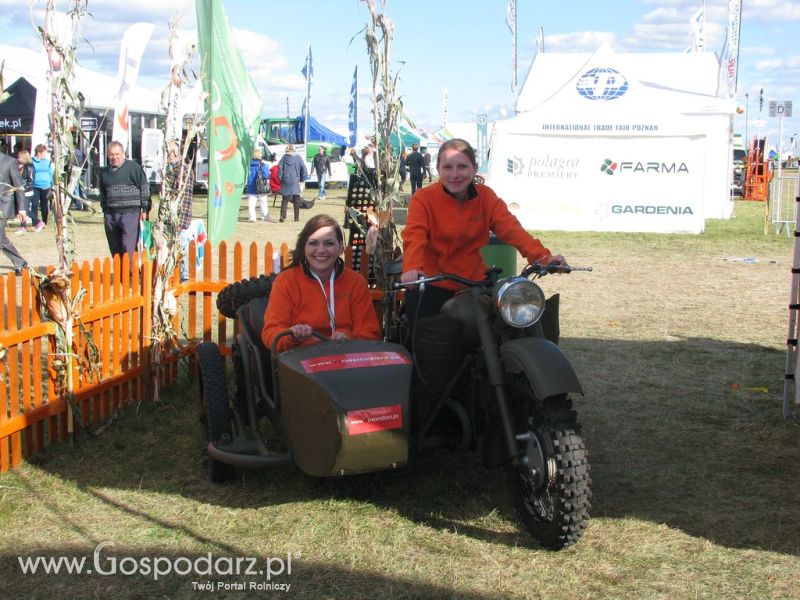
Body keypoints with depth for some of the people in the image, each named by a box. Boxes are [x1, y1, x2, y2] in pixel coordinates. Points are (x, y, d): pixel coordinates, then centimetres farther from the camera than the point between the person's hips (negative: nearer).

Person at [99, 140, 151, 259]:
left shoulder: (134, 167, -3)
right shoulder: (105, 172, 15)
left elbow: (145, 189, -3)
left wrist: (145, 209, -6)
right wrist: (105, 213, 24)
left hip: (130, 213, -6)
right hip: (111, 215, 6)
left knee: (128, 249, -12)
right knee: (115, 250, 10)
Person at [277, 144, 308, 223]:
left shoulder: (284, 158, -2)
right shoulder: (298, 158, -2)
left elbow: (280, 168, -4)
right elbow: (303, 168, -2)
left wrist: (280, 178, 5)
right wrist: (302, 179, 7)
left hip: (285, 181, 0)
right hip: (295, 182, 0)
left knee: (285, 200, 5)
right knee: (296, 200, 9)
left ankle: (282, 216, -5)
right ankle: (297, 217, 9)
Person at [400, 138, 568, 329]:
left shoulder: (485, 196, 1)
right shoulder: (423, 198, -7)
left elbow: (510, 228, -12)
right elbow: (414, 236, -22)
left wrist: (542, 256, -29)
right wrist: (412, 268, -44)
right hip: (431, 285, -3)